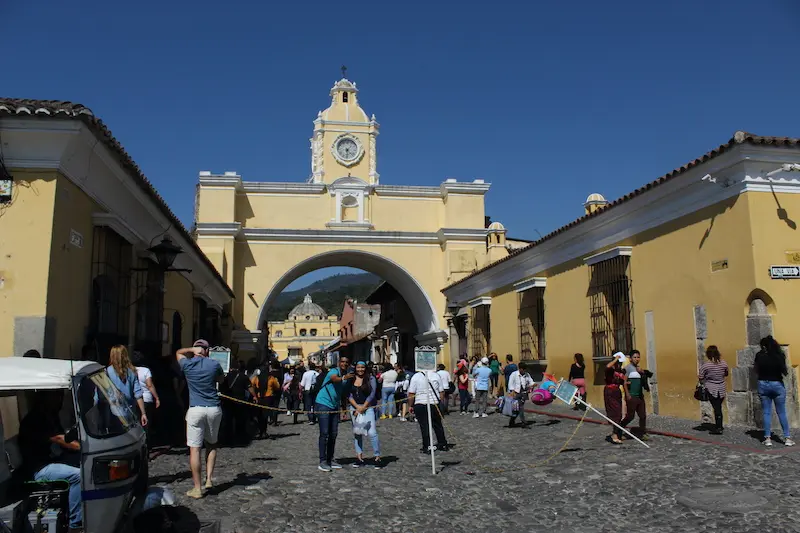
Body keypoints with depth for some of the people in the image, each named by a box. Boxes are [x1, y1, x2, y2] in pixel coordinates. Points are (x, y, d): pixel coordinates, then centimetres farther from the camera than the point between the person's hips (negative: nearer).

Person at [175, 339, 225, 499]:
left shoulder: (187, 365, 0)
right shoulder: (214, 364, 0)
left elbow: (179, 352, 22)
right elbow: (221, 380, 19)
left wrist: (192, 350, 8)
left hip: (195, 410, -2)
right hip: (214, 409, 2)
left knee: (194, 449, 1)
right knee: (212, 444, 21)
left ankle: (197, 489, 3)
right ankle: (209, 479, 14)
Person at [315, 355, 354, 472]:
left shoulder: (348, 376, 6)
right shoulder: (334, 371, -16)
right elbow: (334, 378, -41)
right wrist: (343, 378, -61)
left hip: (335, 407, 7)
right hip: (323, 404, -7)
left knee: (333, 434, 9)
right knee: (324, 433, -10)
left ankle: (330, 460, 19)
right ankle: (322, 461, -6)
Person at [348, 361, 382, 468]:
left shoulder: (371, 379, 0)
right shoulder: (351, 379, 7)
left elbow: (372, 394, -5)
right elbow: (349, 395, 2)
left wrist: (363, 407, -10)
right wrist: (357, 407, -10)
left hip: (368, 408, -4)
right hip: (354, 408, 4)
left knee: (372, 432, -12)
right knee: (356, 433, 7)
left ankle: (377, 457, -3)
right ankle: (359, 457, 15)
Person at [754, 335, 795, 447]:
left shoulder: (759, 356, -6)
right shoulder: (779, 355, -8)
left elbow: (757, 373, -3)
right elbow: (785, 372, -6)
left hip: (763, 385, 0)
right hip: (777, 385, 0)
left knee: (766, 413, 6)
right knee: (781, 412, 9)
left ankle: (767, 438, 6)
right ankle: (787, 438, 12)